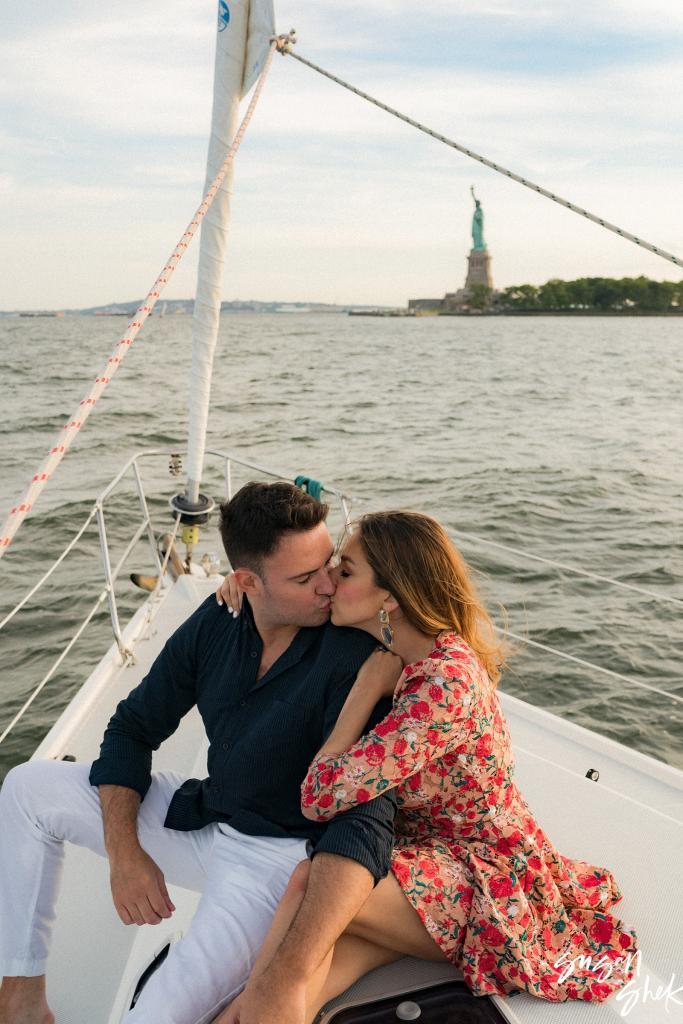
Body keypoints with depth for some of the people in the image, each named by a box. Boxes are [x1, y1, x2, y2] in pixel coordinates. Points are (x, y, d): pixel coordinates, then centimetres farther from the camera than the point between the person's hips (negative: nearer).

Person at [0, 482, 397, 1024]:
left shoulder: (353, 655, -26)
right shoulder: (218, 620, -7)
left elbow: (365, 816, -35)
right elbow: (133, 728, 3)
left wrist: (292, 970, -48)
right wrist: (123, 852, -11)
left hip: (281, 852, -7)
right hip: (200, 816, 7)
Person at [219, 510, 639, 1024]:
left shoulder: (446, 684, -29)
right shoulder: (403, 650, -2)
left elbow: (321, 796, -30)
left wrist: (367, 687, -22)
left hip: (490, 880, -7)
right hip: (430, 845, 8)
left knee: (310, 886, -28)